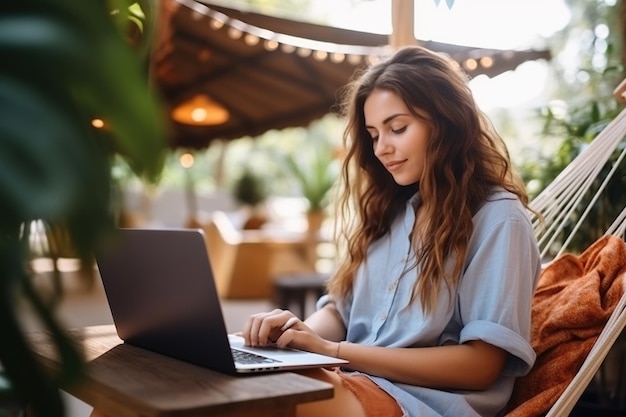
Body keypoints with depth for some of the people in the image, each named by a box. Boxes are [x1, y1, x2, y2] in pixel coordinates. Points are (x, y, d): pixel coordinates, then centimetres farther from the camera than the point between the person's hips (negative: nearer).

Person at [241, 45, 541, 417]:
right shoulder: (387, 208, 16)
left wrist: (331, 350, -16)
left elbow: (481, 365, -11)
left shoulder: (498, 216, -4)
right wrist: (303, 330, -10)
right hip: (353, 385, 6)